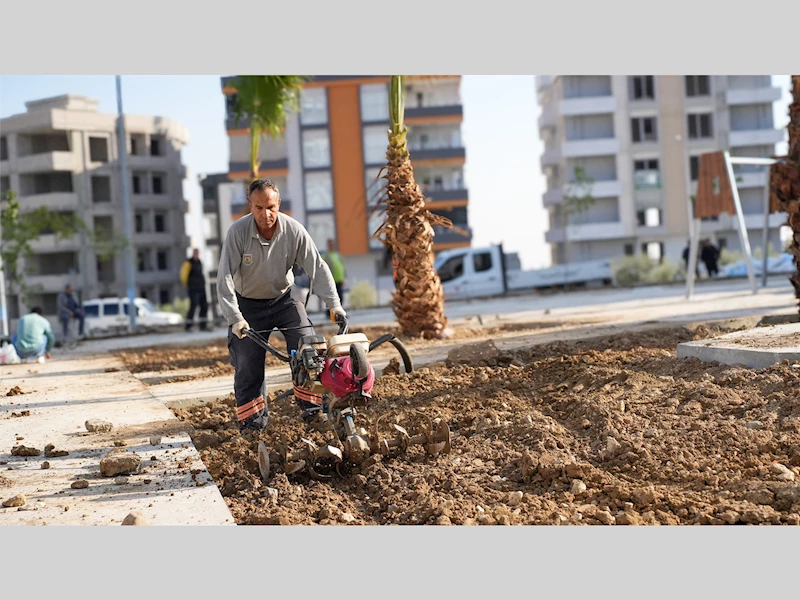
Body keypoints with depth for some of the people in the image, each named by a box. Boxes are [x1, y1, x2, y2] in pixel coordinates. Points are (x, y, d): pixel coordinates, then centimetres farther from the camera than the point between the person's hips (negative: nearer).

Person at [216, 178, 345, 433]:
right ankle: (253, 420, 12)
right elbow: (225, 278, -23)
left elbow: (317, 268, -14)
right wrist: (234, 318, -31)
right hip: (248, 304, -1)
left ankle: (312, 406, 4)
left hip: (283, 299, 2)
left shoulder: (294, 230, -18)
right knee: (248, 364, -5)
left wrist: (334, 304, -23)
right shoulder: (237, 232, -23)